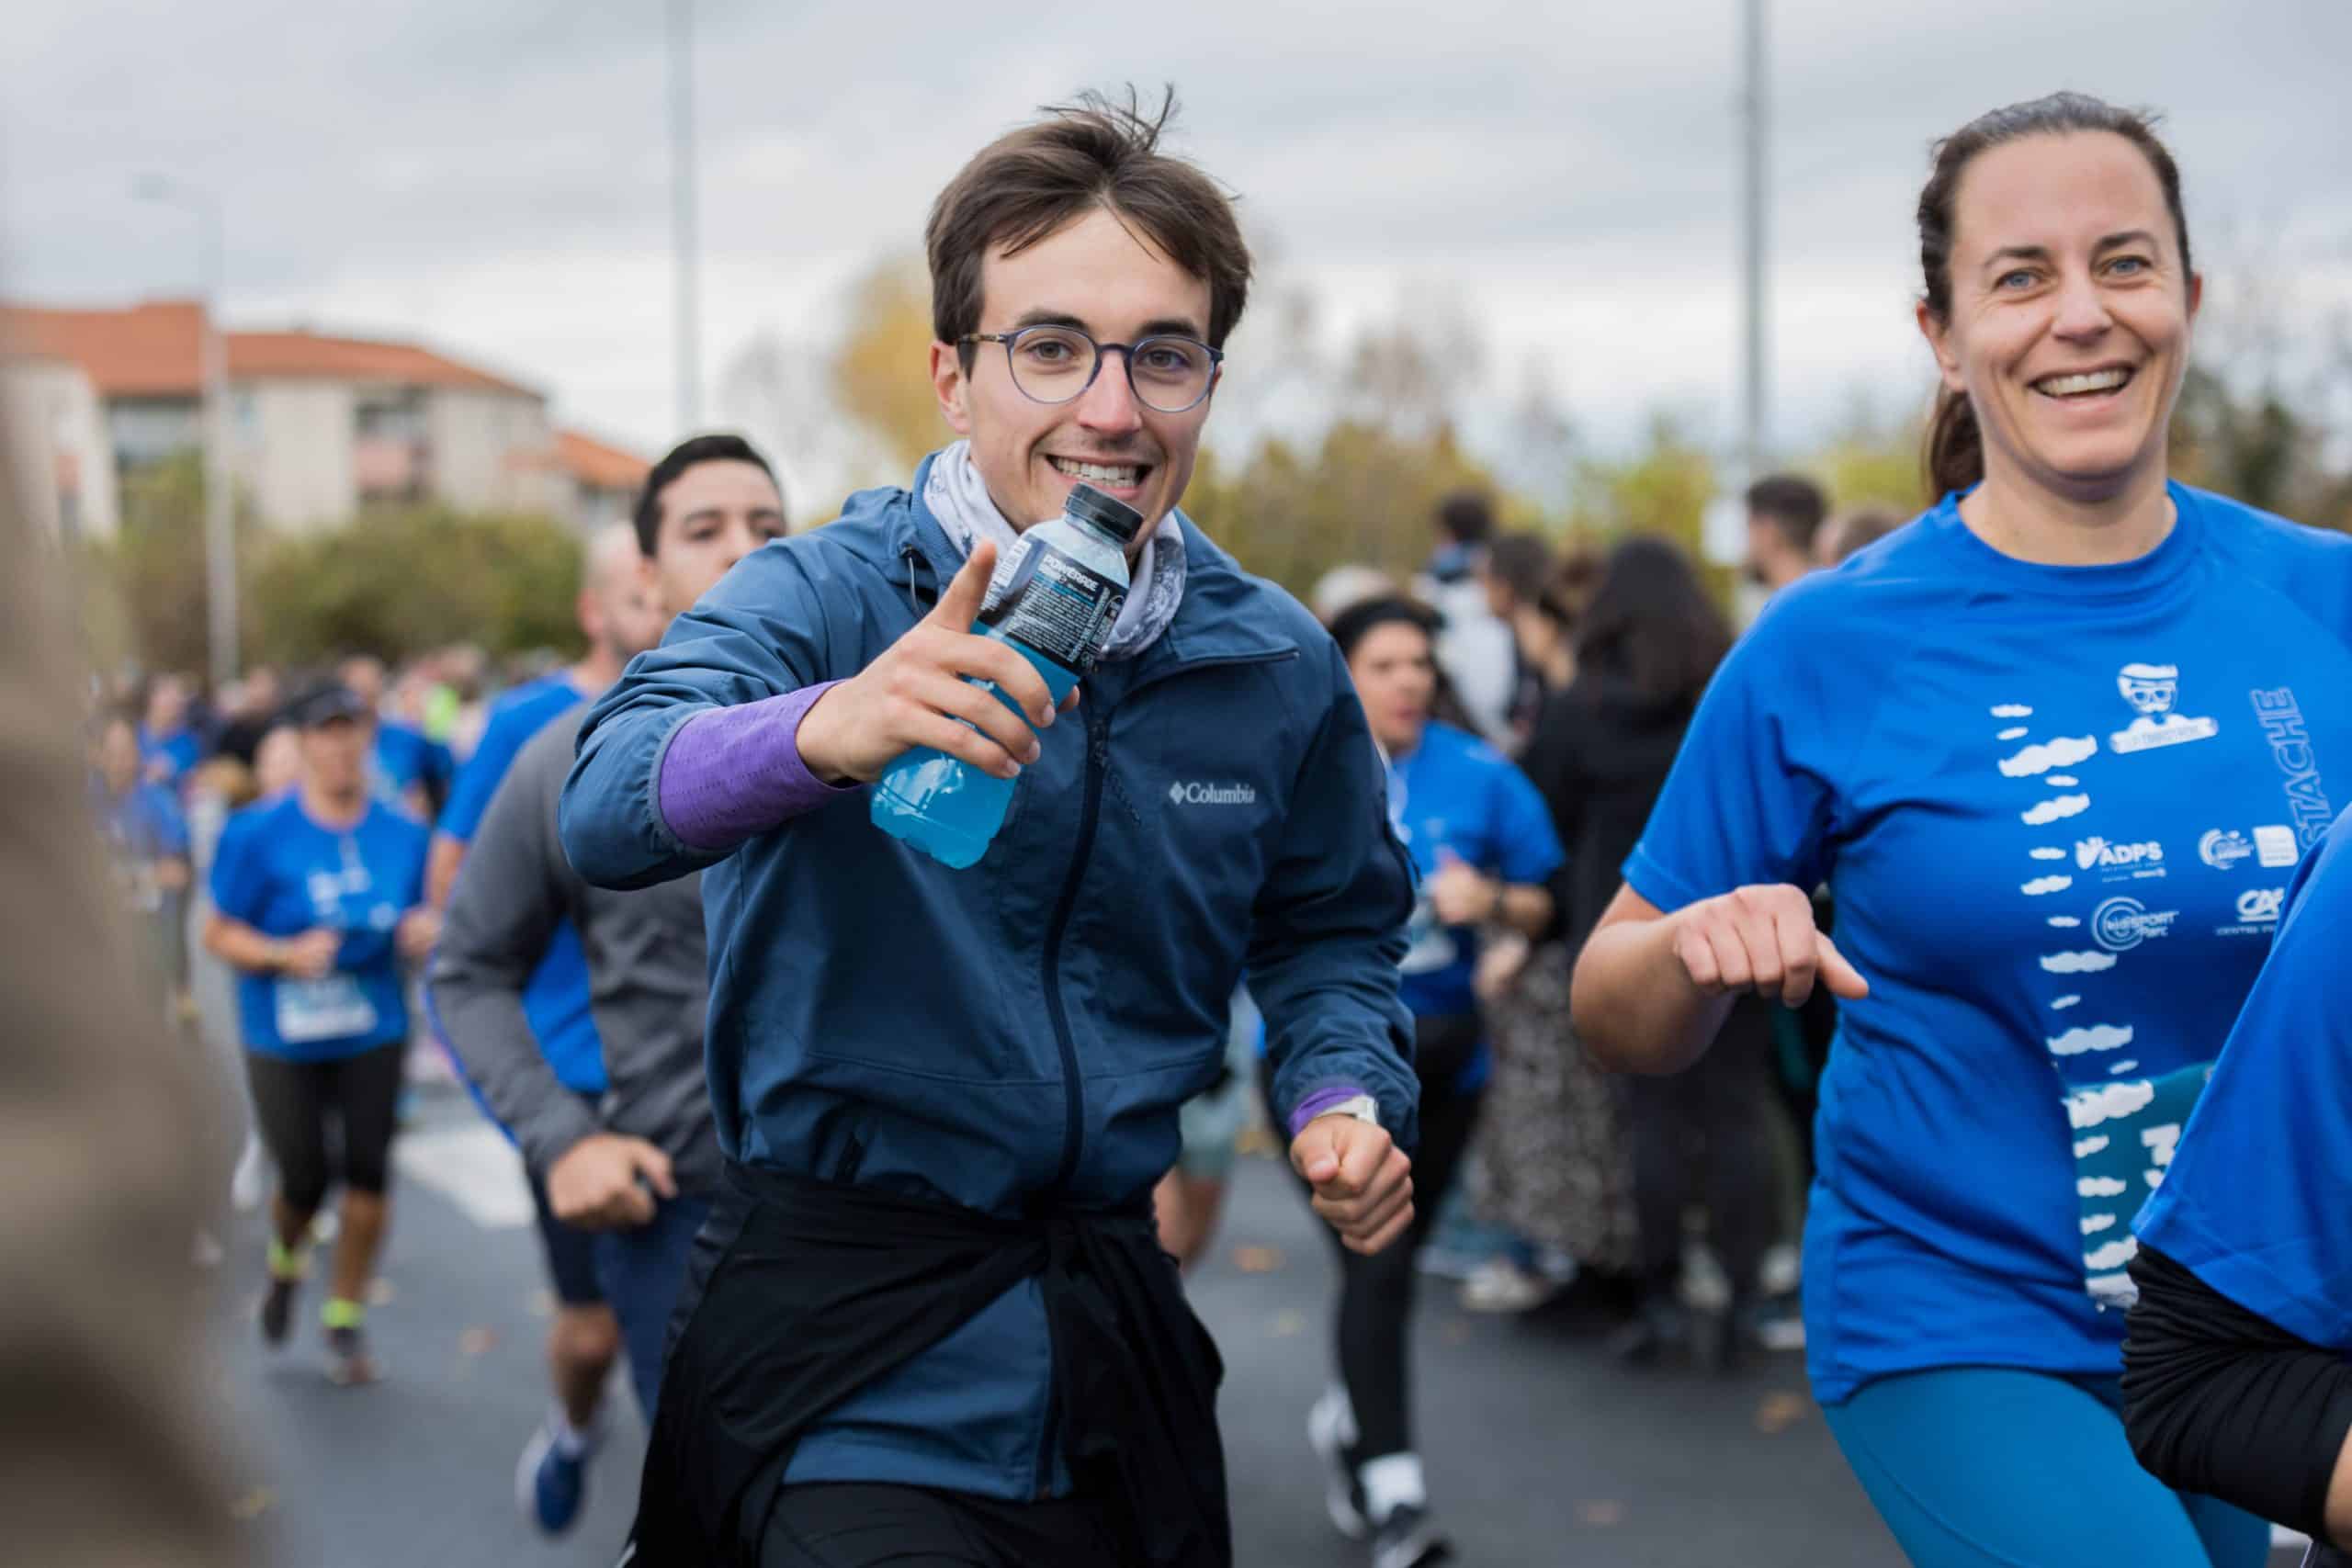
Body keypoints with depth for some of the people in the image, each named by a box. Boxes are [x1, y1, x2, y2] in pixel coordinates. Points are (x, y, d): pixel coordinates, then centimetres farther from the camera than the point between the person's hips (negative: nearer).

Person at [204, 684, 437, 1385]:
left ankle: (346, 1321, 17)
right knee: (305, 1180, 2)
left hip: (373, 1032, 2)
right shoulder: (259, 833, -8)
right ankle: (285, 1262, 39)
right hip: (284, 1038, -2)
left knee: (368, 1175, -2)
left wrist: (423, 934, -10)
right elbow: (219, 933, -4)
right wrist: (287, 954, -21)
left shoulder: (403, 834, 2)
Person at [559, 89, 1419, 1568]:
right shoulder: (821, 598, -12)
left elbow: (1329, 929, 17)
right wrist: (823, 730, -50)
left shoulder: (1276, 668, 1)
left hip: (1115, 1326, 5)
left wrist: (1344, 1094, -3)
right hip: (851, 1339, -4)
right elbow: (610, 808, -30)